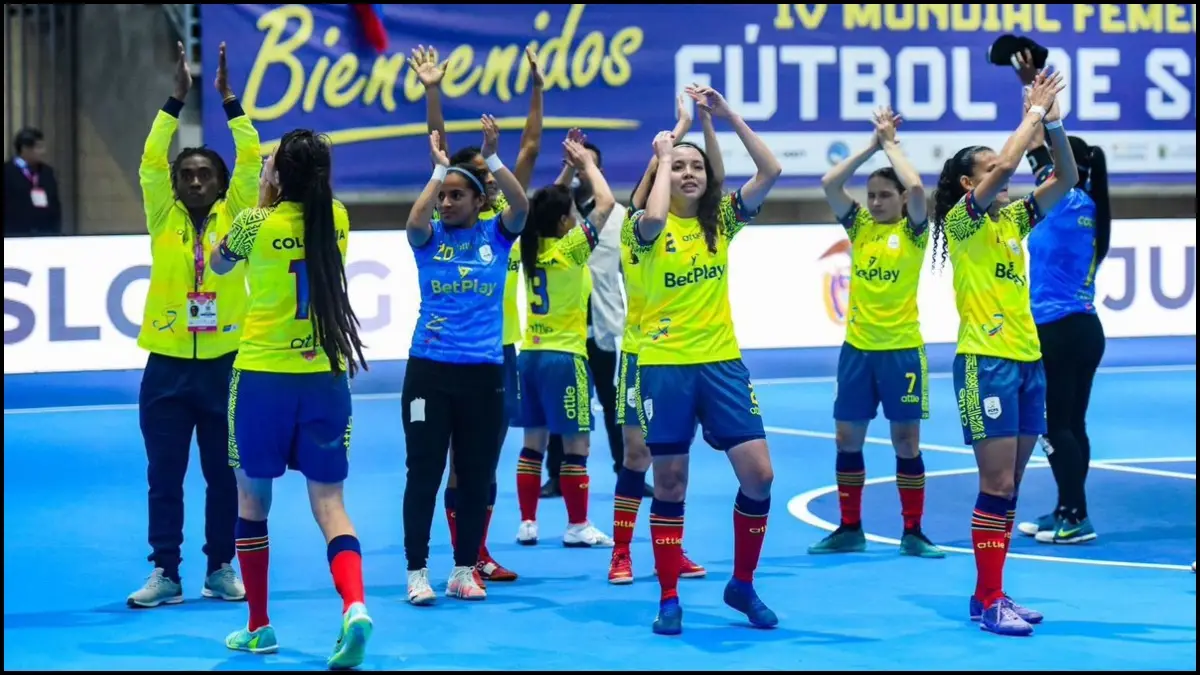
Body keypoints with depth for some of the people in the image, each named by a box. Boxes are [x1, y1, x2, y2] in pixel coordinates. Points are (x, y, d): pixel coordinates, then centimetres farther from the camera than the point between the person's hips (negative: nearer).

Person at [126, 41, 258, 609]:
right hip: (167, 365, 0)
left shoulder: (234, 218, 4)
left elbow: (250, 161, -5)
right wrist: (178, 98, -13)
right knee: (164, 476, 3)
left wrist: (227, 99, -11)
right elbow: (151, 161, -6)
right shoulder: (164, 219, 4)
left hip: (225, 363, 0)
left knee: (225, 475, 6)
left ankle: (221, 568, 17)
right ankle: (164, 573, 9)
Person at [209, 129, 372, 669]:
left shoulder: (256, 224, -8)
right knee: (329, 503, 2)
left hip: (263, 378, -2)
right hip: (326, 377, 3)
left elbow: (217, 265, 14)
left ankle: (259, 628, 20)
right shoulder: (336, 219, 2)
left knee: (252, 498, 14)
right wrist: (277, 199, 20)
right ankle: (354, 606, -24)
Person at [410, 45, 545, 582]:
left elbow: (530, 148, 9)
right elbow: (439, 150, -10)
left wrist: (537, 90, 6)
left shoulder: (506, 212, 9)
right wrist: (432, 93, -17)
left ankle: (481, 555, 17)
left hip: (502, 347, 5)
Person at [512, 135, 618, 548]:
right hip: (564, 357, -7)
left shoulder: (530, 247, 4)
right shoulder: (570, 249, -13)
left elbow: (547, 204, 23)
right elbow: (606, 202, -11)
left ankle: (528, 523, 10)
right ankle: (578, 526, 2)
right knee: (576, 444, 0)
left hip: (531, 355, 7)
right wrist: (587, 164, 1)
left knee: (533, 443, 9)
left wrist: (570, 169, 20)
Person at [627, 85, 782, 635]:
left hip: (722, 362, 3)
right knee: (670, 483, 2)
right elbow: (652, 219, -28)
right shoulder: (651, 228, -3)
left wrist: (726, 113, -9)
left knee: (758, 474, -5)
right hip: (665, 365, -3)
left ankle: (742, 585, 13)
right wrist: (662, 158, -14)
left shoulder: (722, 219, 5)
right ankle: (669, 599, 12)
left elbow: (771, 171, -6)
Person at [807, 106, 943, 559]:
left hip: (902, 348, -4)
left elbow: (916, 187, -21)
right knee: (848, 439, 6)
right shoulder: (859, 226, 7)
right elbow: (829, 183, -5)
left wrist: (890, 143, -9)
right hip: (857, 348, 4)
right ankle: (850, 529, 16)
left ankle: (913, 532, 8)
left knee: (906, 441, 1)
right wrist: (872, 145, -5)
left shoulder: (913, 230, -3)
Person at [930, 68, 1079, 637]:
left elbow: (1065, 178, 6)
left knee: (1009, 485, 8)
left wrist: (1052, 122, -5)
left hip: (1027, 361, 7)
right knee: (996, 484, -8)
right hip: (986, 362, -7)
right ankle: (988, 602, -4)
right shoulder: (961, 221, -6)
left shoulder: (1013, 219, 13)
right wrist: (1034, 113, -12)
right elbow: (1007, 166, -21)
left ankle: (991, 594, 15)